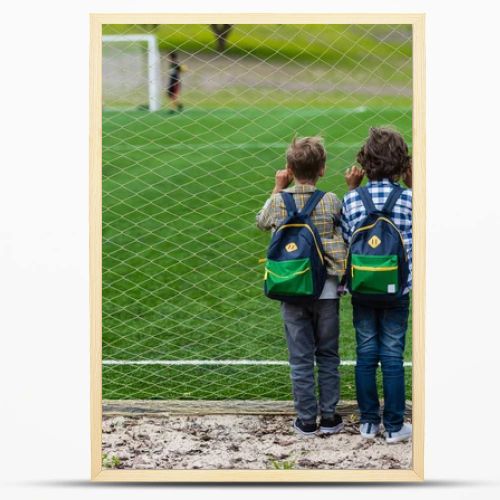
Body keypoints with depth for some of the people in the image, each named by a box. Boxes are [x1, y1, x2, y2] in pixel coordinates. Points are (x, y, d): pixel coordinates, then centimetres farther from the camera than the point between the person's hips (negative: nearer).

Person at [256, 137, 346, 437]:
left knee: (301, 359, 8)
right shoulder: (331, 202, -9)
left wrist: (278, 188, 19)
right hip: (326, 291, 0)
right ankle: (330, 417, 17)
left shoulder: (279, 202, -6)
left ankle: (307, 420, 11)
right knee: (328, 356, 13)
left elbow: (262, 222, 16)